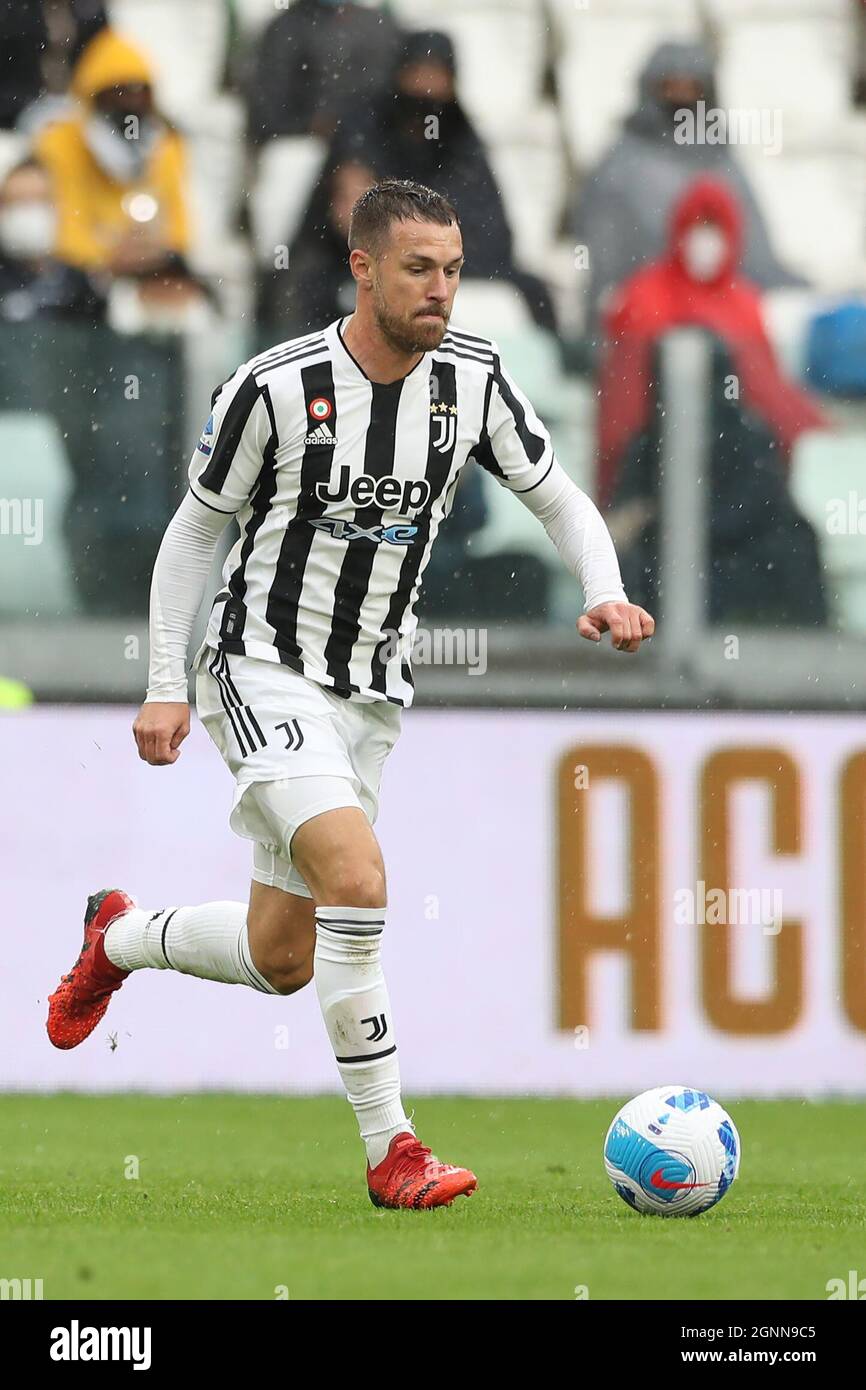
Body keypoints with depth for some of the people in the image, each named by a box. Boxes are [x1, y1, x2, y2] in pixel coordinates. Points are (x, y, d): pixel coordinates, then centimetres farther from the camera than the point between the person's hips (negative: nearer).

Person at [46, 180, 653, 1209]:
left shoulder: (472, 379, -3)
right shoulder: (276, 388, -15)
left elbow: (560, 500, 8)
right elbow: (194, 530, -2)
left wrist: (604, 594, -12)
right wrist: (164, 687, -5)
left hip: (371, 691, 6)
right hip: (264, 671, -6)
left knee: (280, 961, 11)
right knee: (357, 877, -27)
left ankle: (118, 941, 43)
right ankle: (390, 1152, -19)